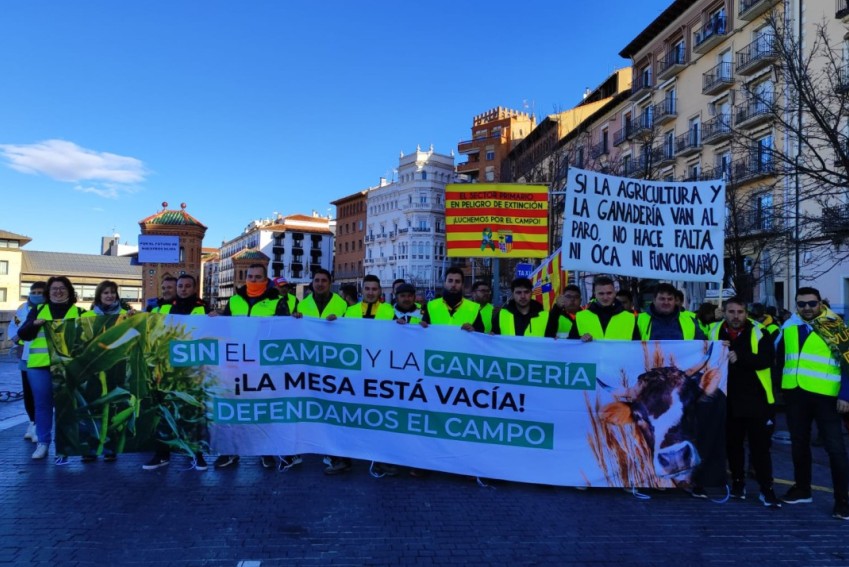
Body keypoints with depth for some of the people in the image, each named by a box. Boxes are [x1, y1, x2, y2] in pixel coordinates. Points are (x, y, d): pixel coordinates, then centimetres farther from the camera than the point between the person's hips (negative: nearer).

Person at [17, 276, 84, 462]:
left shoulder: (78, 312, 7)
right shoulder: (38, 310, 13)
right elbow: (23, 334, 6)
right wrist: (34, 323, -11)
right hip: (39, 365, 2)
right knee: (42, 404, 8)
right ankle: (43, 443, 20)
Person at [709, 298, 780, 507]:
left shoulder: (759, 332, -5)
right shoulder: (714, 332, 4)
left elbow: (766, 359, -17)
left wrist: (739, 358, -29)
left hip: (756, 400, -3)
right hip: (728, 400, 3)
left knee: (760, 446, 0)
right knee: (732, 444, 13)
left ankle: (767, 489, 12)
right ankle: (738, 482, 29)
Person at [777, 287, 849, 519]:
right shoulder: (788, 327, 8)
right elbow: (779, 358, 15)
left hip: (825, 394, -4)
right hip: (795, 394, 5)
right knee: (799, 444, 15)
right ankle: (802, 489, 30)